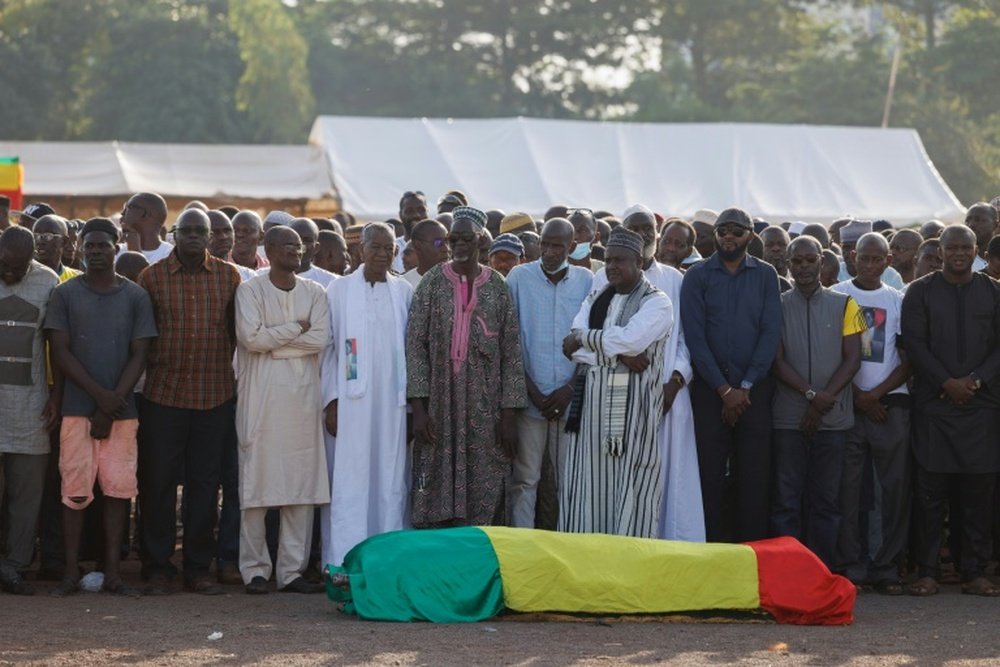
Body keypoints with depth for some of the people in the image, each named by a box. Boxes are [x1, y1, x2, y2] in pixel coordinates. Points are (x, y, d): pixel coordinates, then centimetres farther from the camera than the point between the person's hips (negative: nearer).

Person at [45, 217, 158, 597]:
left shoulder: (135, 296, 7)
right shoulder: (65, 294, 4)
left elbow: (138, 355, 3)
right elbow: (60, 352, -1)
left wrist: (111, 408, -6)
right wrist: (100, 395, -11)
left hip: (121, 409, 1)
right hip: (77, 407, -1)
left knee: (119, 488, -1)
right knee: (75, 489, -3)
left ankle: (113, 573, 4)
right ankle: (71, 573, 3)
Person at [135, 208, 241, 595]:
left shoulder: (229, 277, 6)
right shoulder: (152, 277, 2)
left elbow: (238, 330, 12)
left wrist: (232, 370, 8)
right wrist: (147, 372, 2)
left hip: (215, 397, 1)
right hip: (162, 394, -1)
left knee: (205, 483, 5)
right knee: (158, 481, 1)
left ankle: (198, 568, 13)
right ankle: (157, 567, 9)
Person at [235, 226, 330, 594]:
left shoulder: (314, 292, 11)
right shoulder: (250, 290, 2)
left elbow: (320, 339, -3)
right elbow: (250, 337, -11)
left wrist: (273, 340, -7)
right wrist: (296, 328, -5)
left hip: (302, 395, 3)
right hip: (261, 395, -3)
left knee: (302, 482, 2)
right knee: (257, 481, -3)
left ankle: (292, 570, 7)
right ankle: (255, 569, 4)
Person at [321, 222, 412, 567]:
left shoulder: (404, 292, 8)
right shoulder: (339, 291, 3)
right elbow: (328, 347, 2)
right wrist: (331, 400, -5)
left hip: (393, 401, 2)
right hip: (351, 400, -2)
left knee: (391, 478, 3)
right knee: (349, 480, -4)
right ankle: (344, 562, -2)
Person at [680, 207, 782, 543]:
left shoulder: (765, 275, 7)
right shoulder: (697, 276, 4)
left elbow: (771, 332, 1)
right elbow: (694, 336, -2)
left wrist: (745, 387, -7)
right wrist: (724, 389, -8)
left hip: (755, 390, 1)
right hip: (710, 389, -1)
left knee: (754, 478, -1)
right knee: (710, 477, -3)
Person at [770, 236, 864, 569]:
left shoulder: (844, 305, 8)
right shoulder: (778, 305, 6)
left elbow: (852, 359, 2)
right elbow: (777, 362, 0)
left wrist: (825, 400, -9)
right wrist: (811, 393, -14)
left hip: (834, 417, 1)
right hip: (788, 417, -1)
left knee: (826, 498, 3)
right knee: (786, 499, -1)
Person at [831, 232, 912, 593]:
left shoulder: (898, 301, 10)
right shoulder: (837, 296, 6)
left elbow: (908, 361, 7)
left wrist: (876, 394, -6)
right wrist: (858, 397, -5)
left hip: (890, 404, 1)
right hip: (847, 404, -1)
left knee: (896, 488, -2)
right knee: (847, 488, -3)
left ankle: (886, 567, 3)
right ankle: (850, 566, 2)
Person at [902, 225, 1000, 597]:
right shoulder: (920, 291, 6)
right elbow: (915, 343, -1)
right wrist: (948, 382, -11)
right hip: (934, 403, -1)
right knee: (930, 490, -3)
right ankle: (927, 572, 1)